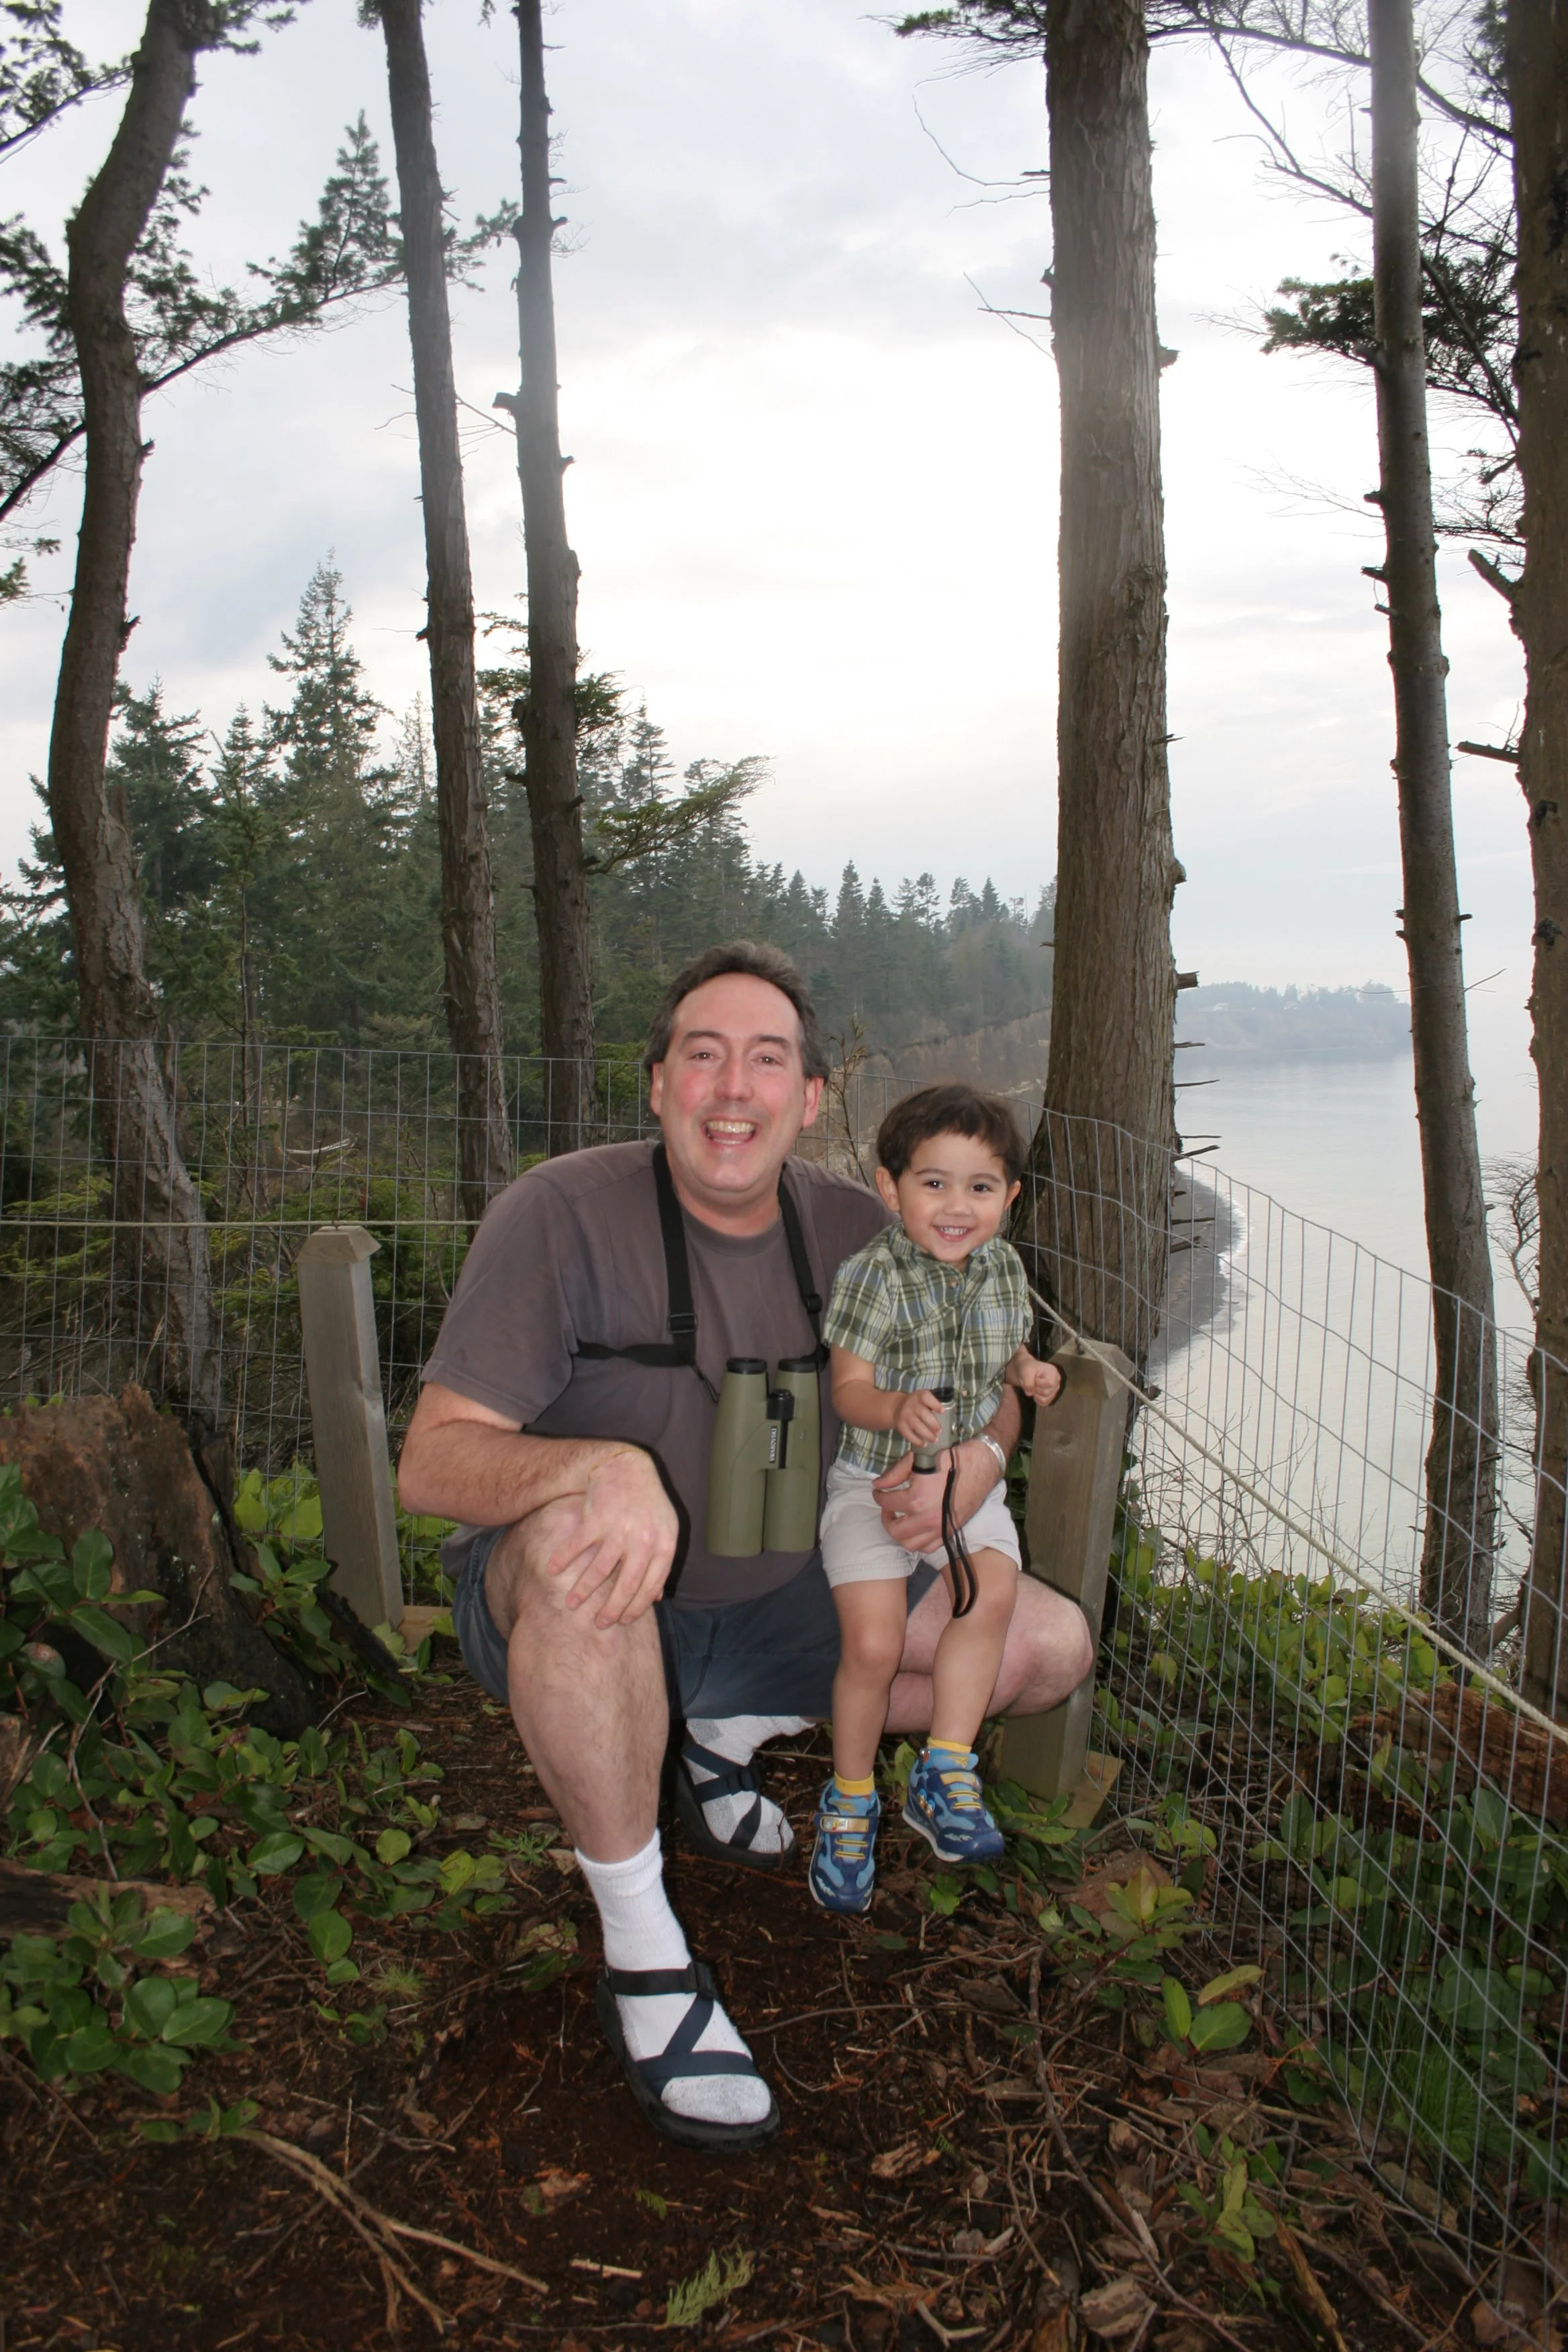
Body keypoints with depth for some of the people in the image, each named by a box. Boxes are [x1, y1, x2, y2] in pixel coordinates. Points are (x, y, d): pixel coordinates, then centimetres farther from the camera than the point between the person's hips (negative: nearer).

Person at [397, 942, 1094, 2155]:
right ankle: (642, 1956, -21)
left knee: (1053, 1648, -1)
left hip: (773, 1602, 5)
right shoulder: (563, 1212, -20)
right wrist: (603, 1465, -46)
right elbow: (432, 1463, -25)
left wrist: (974, 1459, -16)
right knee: (578, 1543, -41)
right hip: (569, 1615, -5)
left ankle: (733, 1735, 15)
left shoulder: (852, 1227, -5)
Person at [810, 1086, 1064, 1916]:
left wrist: (1028, 1373, -3)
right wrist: (897, 1408, -35)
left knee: (993, 1591, -21)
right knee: (872, 1642, -13)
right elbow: (848, 1389, -14)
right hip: (872, 1482, -4)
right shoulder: (872, 1275, -15)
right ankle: (849, 1801, 12)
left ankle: (944, 1772, -4)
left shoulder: (1004, 1270, 3)